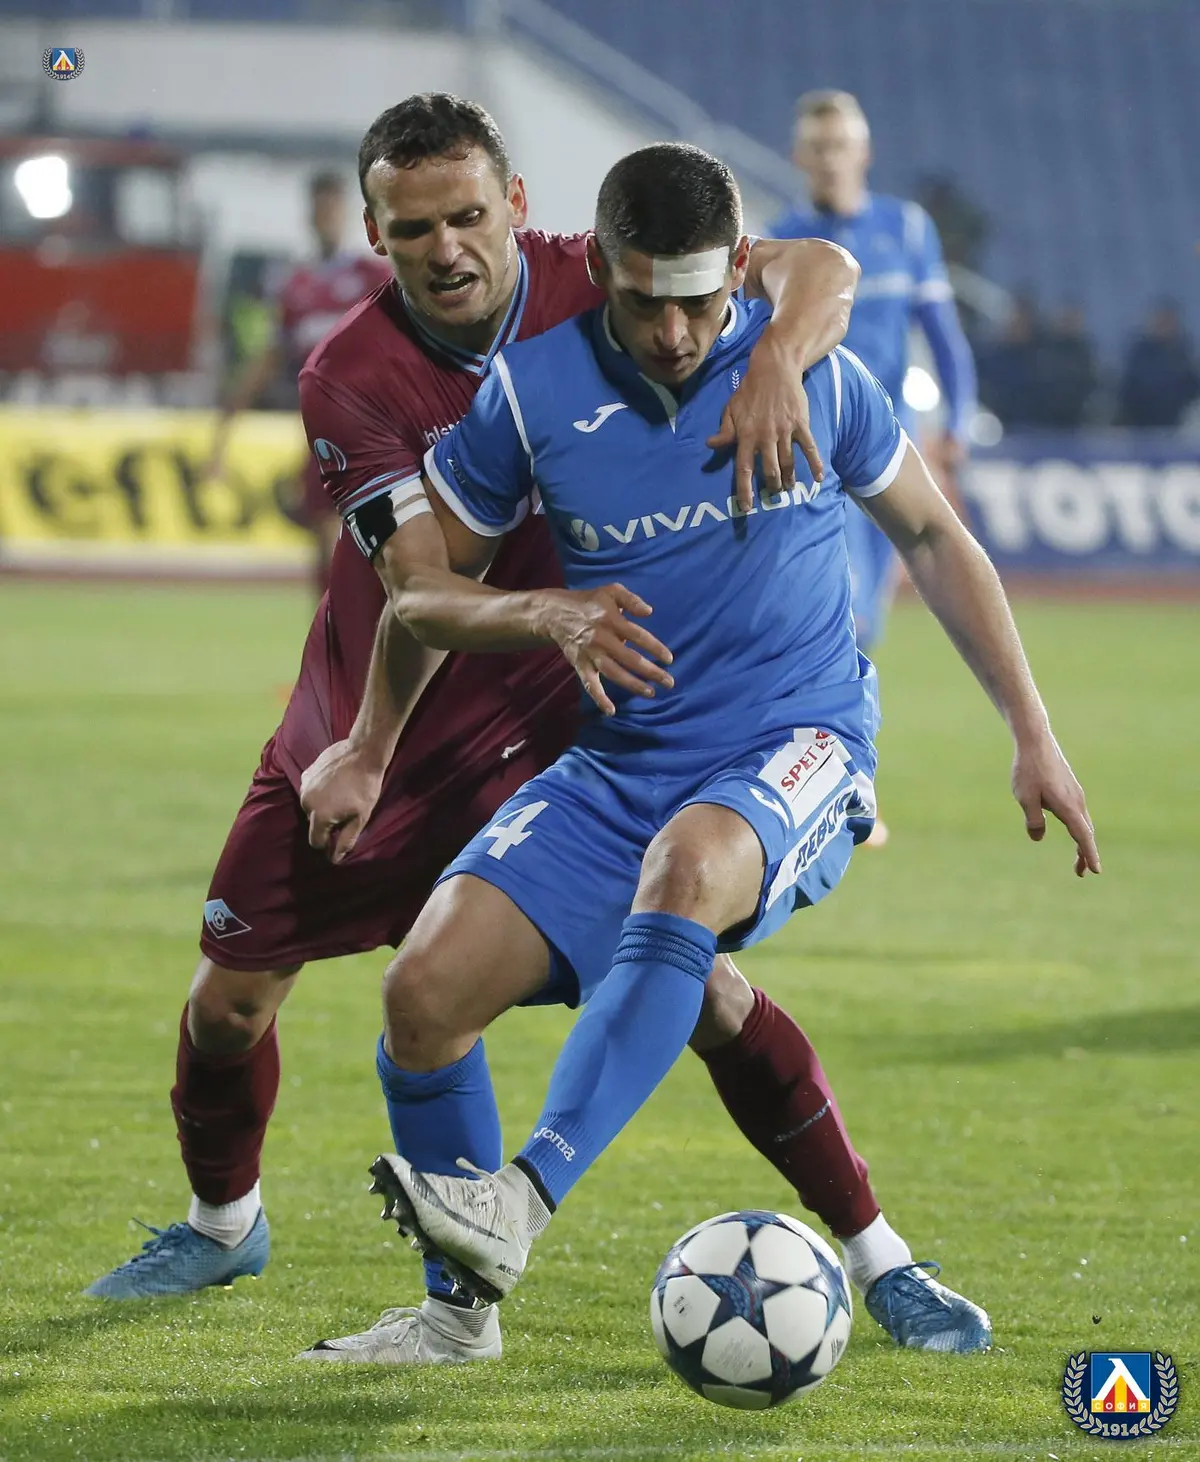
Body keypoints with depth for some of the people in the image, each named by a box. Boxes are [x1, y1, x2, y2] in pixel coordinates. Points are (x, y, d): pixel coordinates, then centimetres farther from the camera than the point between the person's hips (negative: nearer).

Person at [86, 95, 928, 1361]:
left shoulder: (589, 285, -14)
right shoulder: (348, 380, -18)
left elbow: (818, 269, -19)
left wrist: (775, 364, -41)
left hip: (560, 722, -1)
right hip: (377, 714, 1)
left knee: (695, 984, -12)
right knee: (232, 994, 4)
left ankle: (874, 1251, -1)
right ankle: (222, 1224, 34)